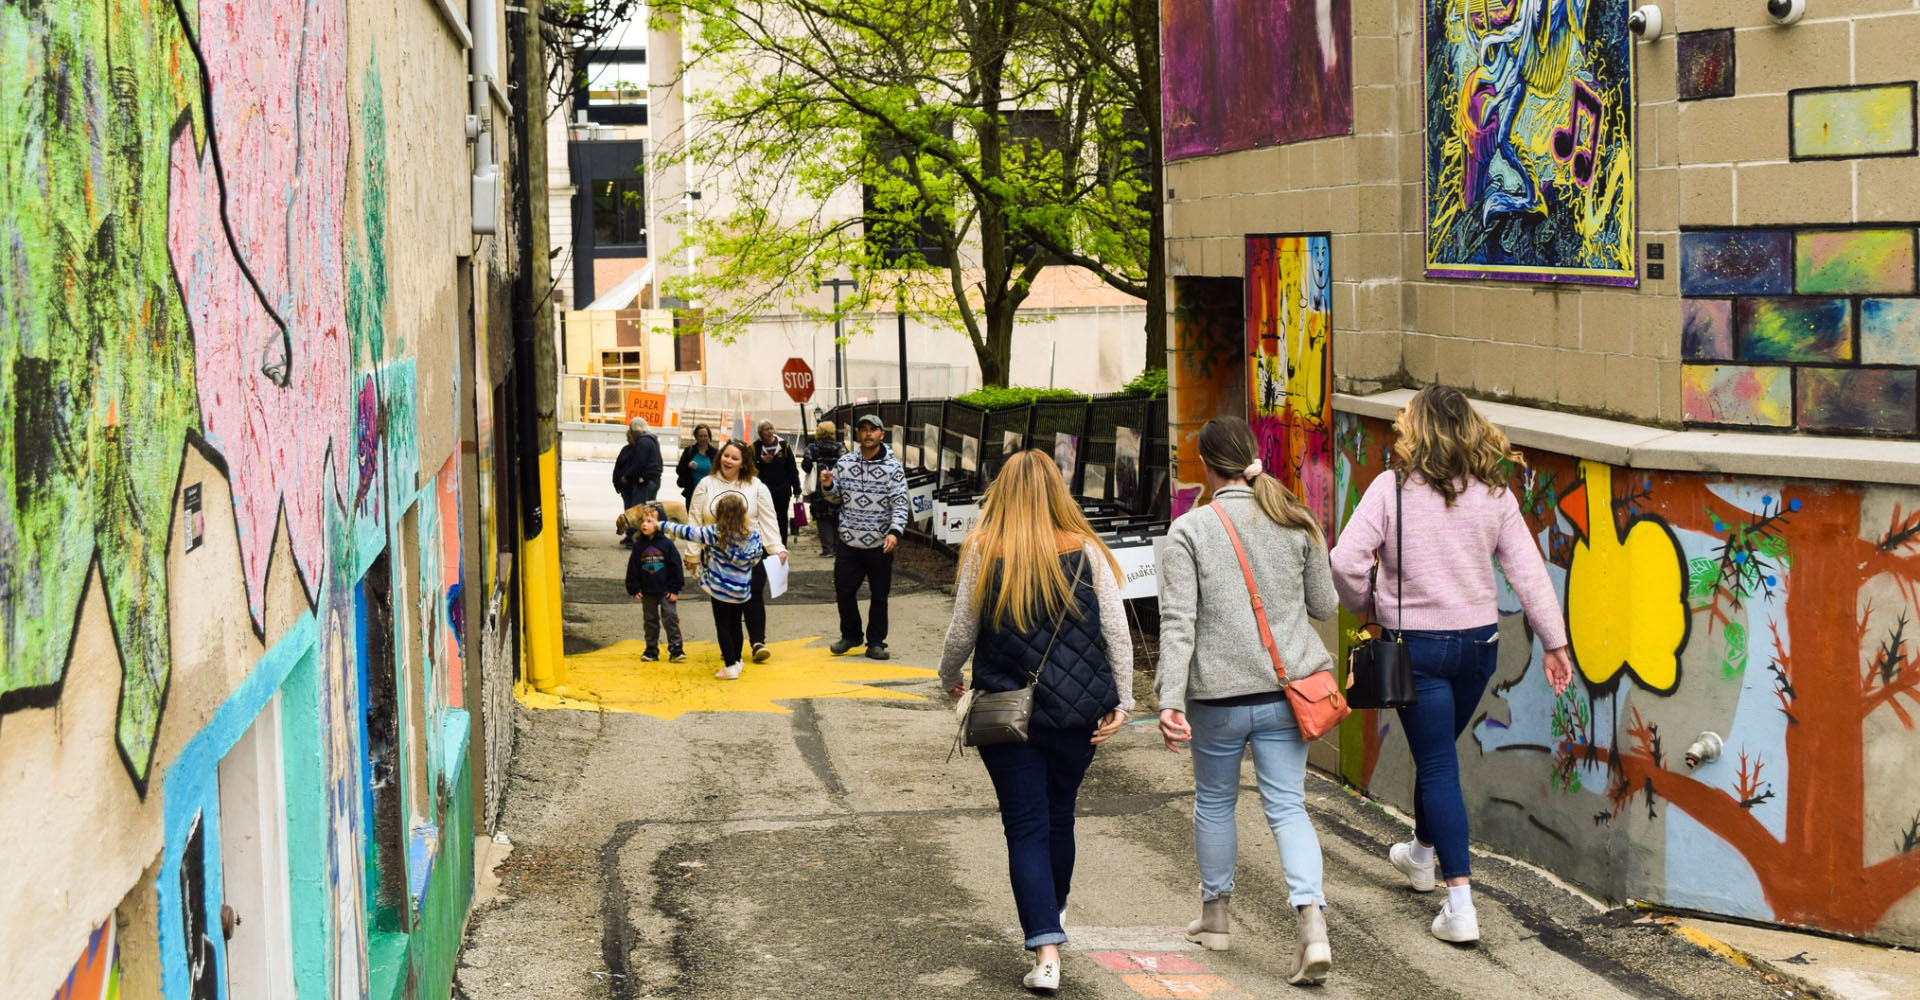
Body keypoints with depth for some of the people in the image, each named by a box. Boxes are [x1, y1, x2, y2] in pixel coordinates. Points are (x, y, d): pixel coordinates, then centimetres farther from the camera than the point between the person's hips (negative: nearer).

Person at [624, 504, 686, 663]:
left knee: (670, 619, -5)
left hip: (666, 590, -3)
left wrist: (675, 589, -6)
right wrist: (634, 589, 0)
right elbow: (632, 568, 5)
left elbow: (675, 565, -4)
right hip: (647, 592, 3)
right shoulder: (638, 545, 0)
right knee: (651, 621, 13)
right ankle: (651, 651, 21)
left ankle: (676, 649, 0)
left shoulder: (666, 543, -7)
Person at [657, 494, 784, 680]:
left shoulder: (715, 533, -17)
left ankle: (730, 667, 5)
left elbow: (687, 532, -11)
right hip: (742, 591, 4)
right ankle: (736, 660, 31)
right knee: (735, 625, 20)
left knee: (723, 626, 6)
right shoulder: (753, 533, -8)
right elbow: (756, 558, 4)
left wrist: (662, 525, 0)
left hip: (720, 588, -4)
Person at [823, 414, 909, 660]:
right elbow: (836, 498, 11)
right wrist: (828, 486, -11)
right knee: (844, 590, 6)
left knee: (879, 595, 7)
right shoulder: (845, 462, 4)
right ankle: (850, 635, 25)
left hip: (880, 545, -2)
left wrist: (894, 532, -23)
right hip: (849, 541, 2)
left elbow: (900, 504, -9)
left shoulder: (892, 466, -6)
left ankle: (875, 642, 18)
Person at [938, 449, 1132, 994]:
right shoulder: (1086, 551, -4)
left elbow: (962, 632, 0)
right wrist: (1121, 702, 2)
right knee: (1059, 816, 21)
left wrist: (950, 679, 19)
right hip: (1077, 711, 2)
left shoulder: (983, 551, -8)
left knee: (1026, 826, 2)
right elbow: (1117, 633, -5)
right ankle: (1052, 914, 42)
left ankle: (1046, 951, -9)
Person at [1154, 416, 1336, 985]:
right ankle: (1311, 921, -14)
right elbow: (1324, 606, 9)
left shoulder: (1189, 531, -8)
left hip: (1218, 695, -2)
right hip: (1287, 690, 2)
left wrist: (1169, 699, -16)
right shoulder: (1296, 523, 2)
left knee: (1214, 801, 18)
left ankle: (1215, 915, 33)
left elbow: (1178, 622, -14)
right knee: (1287, 806, 5)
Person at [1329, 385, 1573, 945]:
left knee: (1437, 765, 1)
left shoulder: (1392, 489, -12)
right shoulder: (1494, 494, -2)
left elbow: (1345, 561, -17)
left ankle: (1460, 904, -6)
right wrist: (1555, 641, 0)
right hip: (1479, 641, 4)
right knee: (1438, 750, 26)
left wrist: (1363, 605, 2)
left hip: (1416, 644, -4)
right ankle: (1421, 853, 48)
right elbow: (1527, 571, -4)